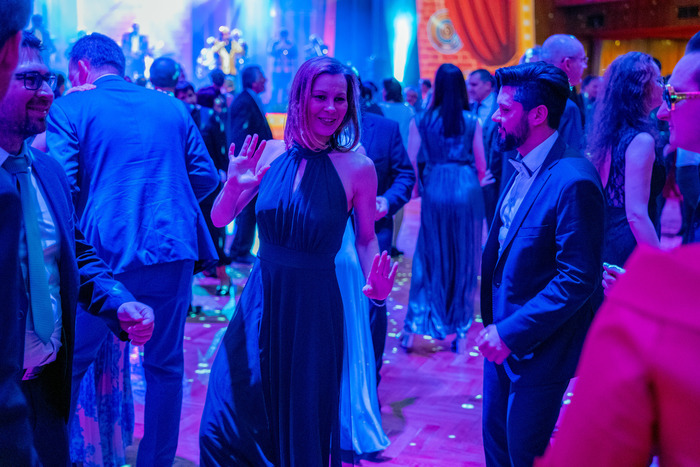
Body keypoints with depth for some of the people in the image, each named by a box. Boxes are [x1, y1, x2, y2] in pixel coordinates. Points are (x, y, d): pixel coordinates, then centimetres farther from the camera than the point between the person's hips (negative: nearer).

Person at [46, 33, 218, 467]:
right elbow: (206, 176, 11)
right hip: (174, 249, 4)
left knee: (69, 364, 11)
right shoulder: (172, 107, 12)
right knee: (165, 365, 13)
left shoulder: (70, 108, 1)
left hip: (105, 252, -3)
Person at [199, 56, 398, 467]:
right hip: (261, 302, 3)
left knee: (303, 431, 11)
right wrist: (234, 186, -19)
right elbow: (220, 220, 1)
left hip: (315, 309, -2)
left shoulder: (357, 168, -9)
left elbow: (366, 239, 3)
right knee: (225, 426, 5)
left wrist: (374, 282, -16)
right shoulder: (270, 156, -3)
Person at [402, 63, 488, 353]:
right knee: (464, 260, 10)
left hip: (435, 190, 1)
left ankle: (414, 328, 10)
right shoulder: (472, 122, -3)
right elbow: (481, 165, 1)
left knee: (429, 259, 11)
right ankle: (460, 331, 17)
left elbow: (413, 162, -2)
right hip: (467, 190, 0)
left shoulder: (424, 120, -2)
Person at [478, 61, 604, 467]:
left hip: (539, 351, -8)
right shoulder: (523, 168, 5)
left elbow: (579, 278, -25)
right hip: (503, 340, 8)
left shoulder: (574, 181, -24)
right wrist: (493, 324, 6)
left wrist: (511, 333, -22)